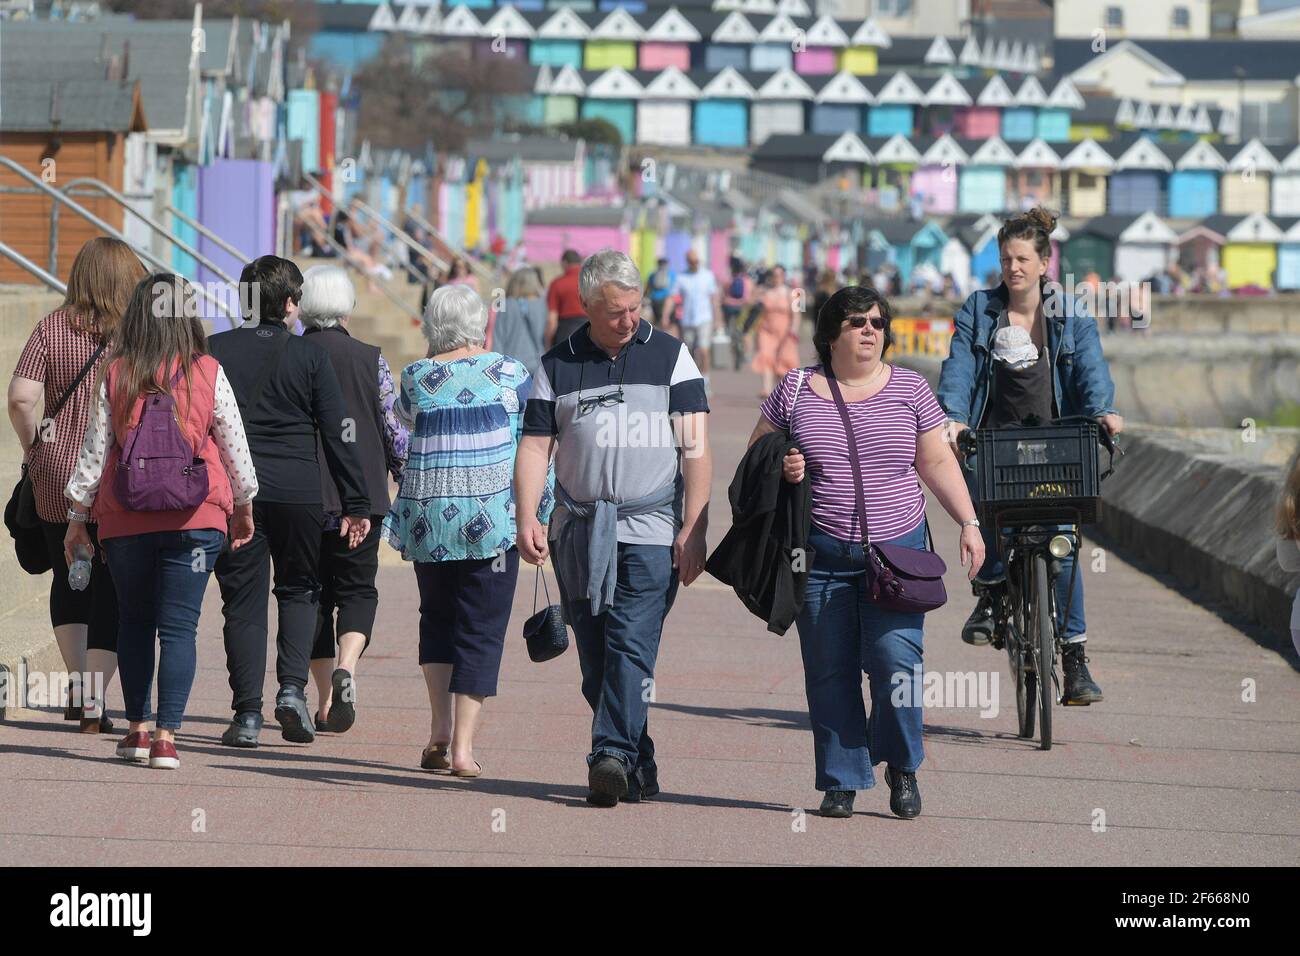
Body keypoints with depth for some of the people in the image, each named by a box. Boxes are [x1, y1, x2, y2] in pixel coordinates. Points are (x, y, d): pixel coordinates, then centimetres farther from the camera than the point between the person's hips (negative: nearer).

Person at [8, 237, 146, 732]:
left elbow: (20, 398, -9)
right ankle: (94, 700, 0)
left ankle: (77, 686, 16)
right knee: (112, 593, 6)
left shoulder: (53, 327, -2)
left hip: (58, 475, 2)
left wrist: (33, 446, 6)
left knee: (69, 580, 19)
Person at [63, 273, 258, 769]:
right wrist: (244, 506, 19)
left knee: (134, 620, 16)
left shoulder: (115, 376, -2)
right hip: (195, 519, -1)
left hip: (125, 521, 1)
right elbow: (234, 448, 4)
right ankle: (166, 737, -9)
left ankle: (138, 727, 19)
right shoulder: (208, 374, -4)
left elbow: (94, 450, 2)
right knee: (178, 627, -1)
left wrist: (78, 516, 12)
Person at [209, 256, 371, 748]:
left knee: (243, 601, 6)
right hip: (298, 494, 0)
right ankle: (293, 687, -2)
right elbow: (337, 433, -1)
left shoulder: (214, 352, 2)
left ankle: (247, 714, 0)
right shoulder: (310, 355, 0)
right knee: (299, 590, 17)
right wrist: (356, 504, 2)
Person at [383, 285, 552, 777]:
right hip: (492, 520, -2)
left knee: (437, 619, 19)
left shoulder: (417, 377, 1)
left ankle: (439, 730, 9)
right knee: (480, 629, 3)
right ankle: (462, 746, -4)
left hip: (427, 517, 2)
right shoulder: (509, 373, -1)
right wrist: (539, 513, 7)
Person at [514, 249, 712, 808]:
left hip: (648, 531, -3)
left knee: (631, 648, -15)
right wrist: (528, 519, -8)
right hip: (578, 531, 3)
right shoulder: (558, 365, 10)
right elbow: (535, 447, 7)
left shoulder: (670, 356, 5)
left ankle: (612, 756, -19)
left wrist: (694, 530, -6)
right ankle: (639, 766, 13)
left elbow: (695, 448, 1)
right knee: (594, 658, 4)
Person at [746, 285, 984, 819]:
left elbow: (936, 462, 10)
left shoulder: (908, 389, 6)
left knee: (895, 659, -13)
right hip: (822, 555, 1)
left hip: (897, 550, -1)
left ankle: (901, 765, 8)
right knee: (830, 672, 0)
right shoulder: (796, 391, 4)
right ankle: (842, 781, 10)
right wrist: (780, 470, -9)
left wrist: (968, 522, 2)